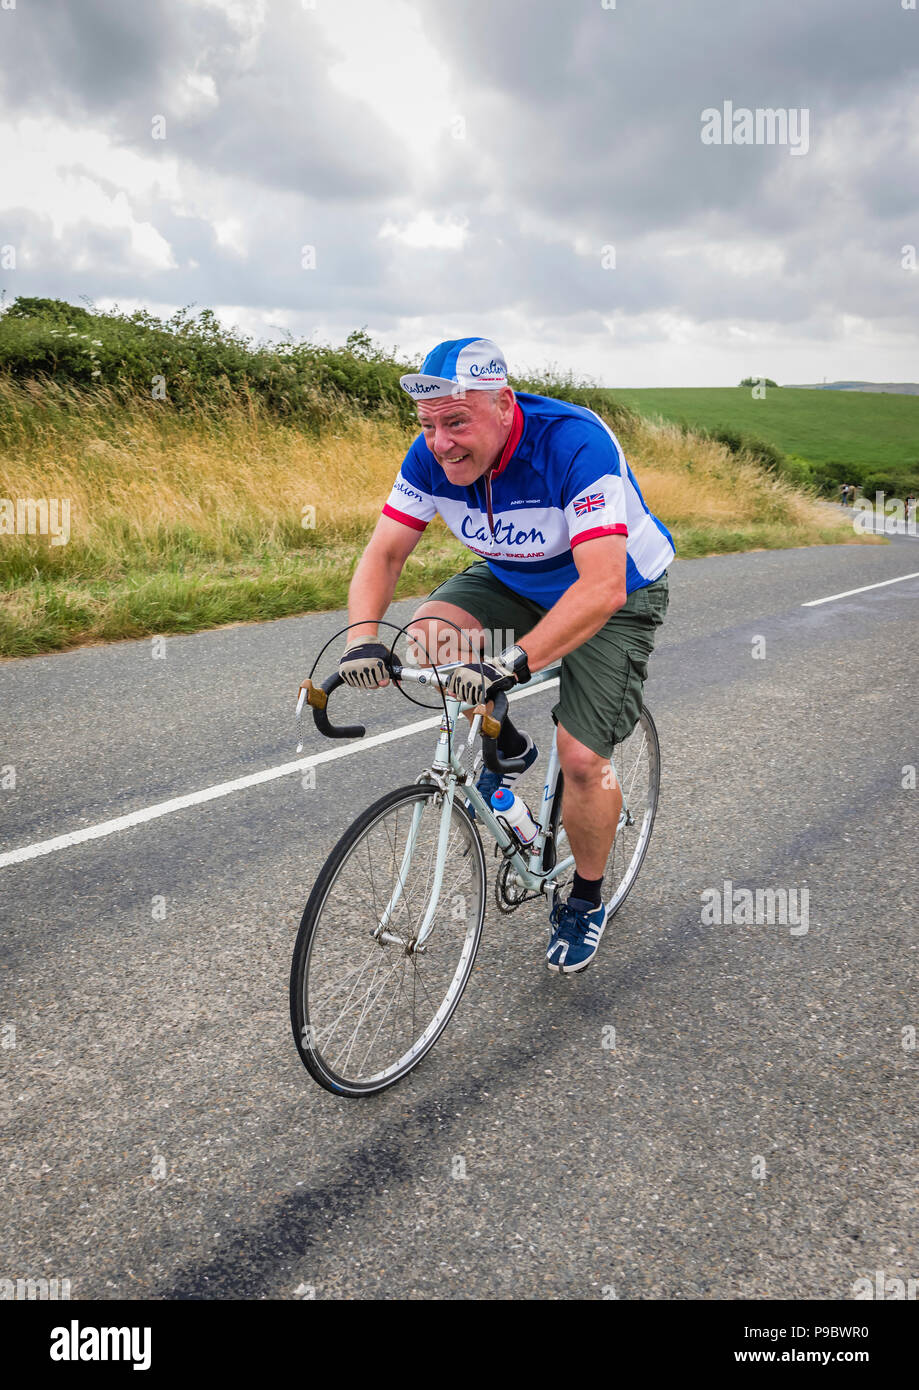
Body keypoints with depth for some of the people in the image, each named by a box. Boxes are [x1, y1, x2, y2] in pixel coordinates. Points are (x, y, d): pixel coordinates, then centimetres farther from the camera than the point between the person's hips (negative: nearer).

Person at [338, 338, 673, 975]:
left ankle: (587, 901, 15)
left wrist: (513, 662, -52)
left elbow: (603, 587, -42)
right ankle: (509, 748, 6)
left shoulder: (575, 444, -35)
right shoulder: (434, 455, -18)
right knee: (427, 635, -22)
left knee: (583, 757, -13)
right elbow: (385, 551, -16)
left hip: (617, 593, -5)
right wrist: (364, 636, -36)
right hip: (514, 580, 5)